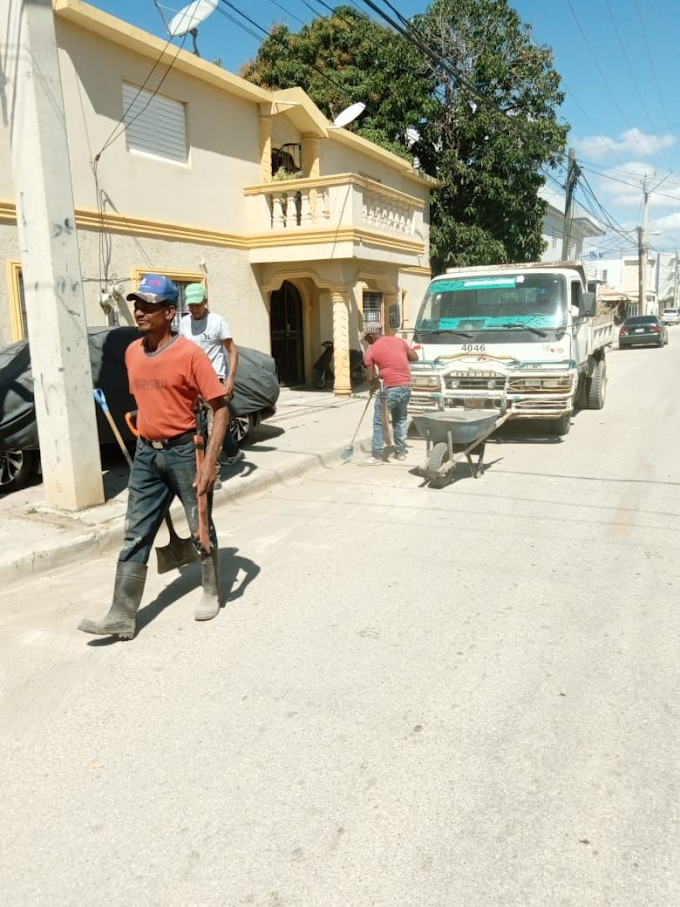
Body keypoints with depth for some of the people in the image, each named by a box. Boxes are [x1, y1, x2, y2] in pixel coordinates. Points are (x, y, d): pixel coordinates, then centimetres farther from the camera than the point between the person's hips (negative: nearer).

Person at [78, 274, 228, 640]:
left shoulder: (189, 354, -14)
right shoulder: (132, 353, 6)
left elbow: (220, 408, -14)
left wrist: (209, 461, -20)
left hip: (184, 450, -6)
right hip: (146, 453, 6)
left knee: (200, 528, 10)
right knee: (135, 537, 5)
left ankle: (211, 594, 30)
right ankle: (122, 617, 11)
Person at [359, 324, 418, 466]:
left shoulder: (371, 350, -2)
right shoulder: (399, 340, 11)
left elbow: (371, 378, -1)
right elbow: (414, 357, 17)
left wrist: (373, 387, 19)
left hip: (389, 388, -6)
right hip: (406, 386, 6)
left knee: (379, 422, 2)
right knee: (400, 419, 20)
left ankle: (377, 455, 1)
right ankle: (400, 451, 24)